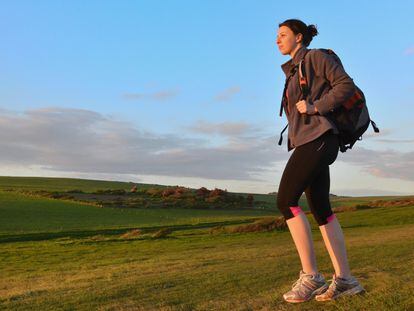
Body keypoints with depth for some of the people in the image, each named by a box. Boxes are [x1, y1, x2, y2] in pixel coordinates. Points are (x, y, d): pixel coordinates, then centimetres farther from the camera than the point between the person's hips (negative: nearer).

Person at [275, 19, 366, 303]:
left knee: (286, 200, -17)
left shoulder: (315, 56, 0)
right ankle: (344, 279, 5)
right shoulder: (294, 70, 25)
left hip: (317, 138, -10)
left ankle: (311, 276, -14)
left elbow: (347, 85, -9)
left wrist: (315, 107, -15)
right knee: (321, 210, 4)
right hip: (308, 142, 10)